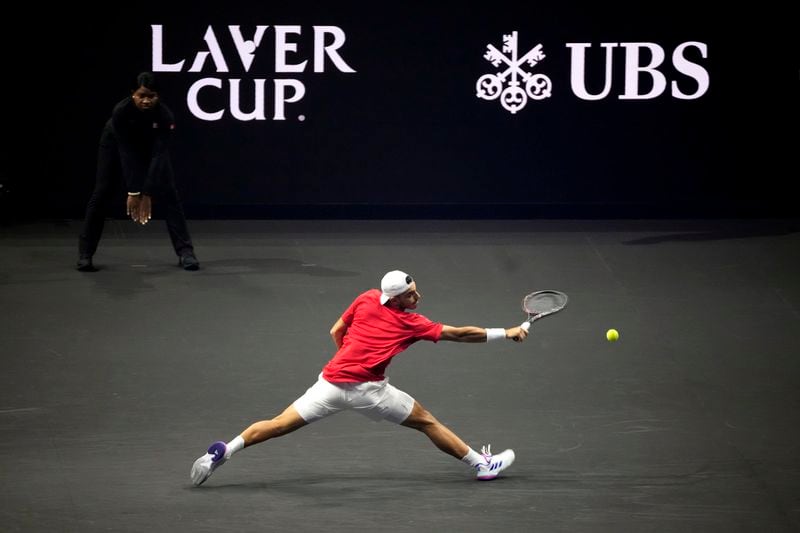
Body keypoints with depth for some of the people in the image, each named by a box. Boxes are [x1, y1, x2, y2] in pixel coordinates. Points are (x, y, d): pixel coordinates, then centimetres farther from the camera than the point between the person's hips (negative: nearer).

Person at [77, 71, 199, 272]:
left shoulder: (165, 115, -36)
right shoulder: (121, 111, -39)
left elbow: (158, 156, -35)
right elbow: (127, 153, -37)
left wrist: (147, 194, -39)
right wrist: (133, 192, -38)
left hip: (150, 144, 1)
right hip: (117, 142, -1)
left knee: (168, 193, -11)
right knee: (101, 193, -7)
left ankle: (185, 252, -7)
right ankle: (85, 254, 1)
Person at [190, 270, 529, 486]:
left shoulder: (366, 299, 11)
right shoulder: (411, 323, 0)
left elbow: (336, 333, 19)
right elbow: (460, 334, 3)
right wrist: (507, 333, 10)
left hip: (332, 380, 4)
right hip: (367, 389, -4)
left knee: (281, 424, 3)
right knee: (425, 421, 9)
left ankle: (224, 451, -11)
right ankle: (481, 463, 14)